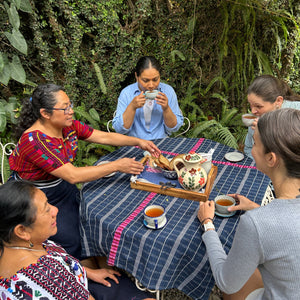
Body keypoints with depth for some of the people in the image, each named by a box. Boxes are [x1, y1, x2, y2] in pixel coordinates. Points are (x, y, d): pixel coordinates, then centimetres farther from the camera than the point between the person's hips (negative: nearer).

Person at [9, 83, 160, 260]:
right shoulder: (34, 141, -31)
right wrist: (117, 166, -33)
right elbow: (73, 176, -35)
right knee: (70, 239, -14)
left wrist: (139, 142, -14)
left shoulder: (68, 125, -7)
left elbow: (104, 137, -3)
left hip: (62, 187, 7)